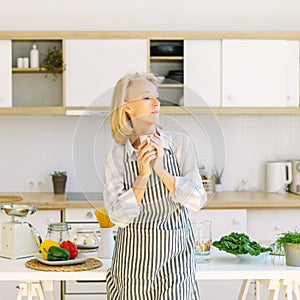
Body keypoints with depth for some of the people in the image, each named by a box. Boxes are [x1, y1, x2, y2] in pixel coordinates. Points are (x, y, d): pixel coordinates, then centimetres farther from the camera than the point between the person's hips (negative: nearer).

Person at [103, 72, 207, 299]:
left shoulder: (180, 144, -4)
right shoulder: (117, 155, -3)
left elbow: (197, 200, -10)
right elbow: (118, 216, -8)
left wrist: (161, 170, -20)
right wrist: (142, 176, -20)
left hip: (175, 256, 0)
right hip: (134, 255, 1)